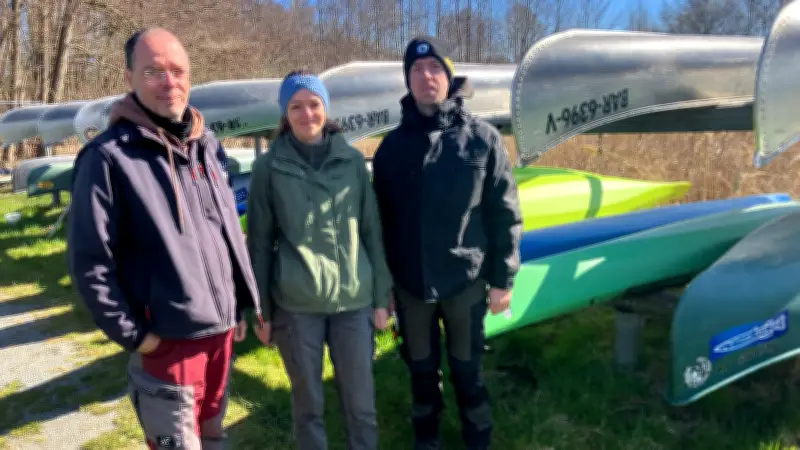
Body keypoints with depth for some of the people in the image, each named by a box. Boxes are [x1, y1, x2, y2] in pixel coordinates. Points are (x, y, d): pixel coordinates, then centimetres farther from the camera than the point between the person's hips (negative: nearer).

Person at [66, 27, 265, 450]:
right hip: (168, 339, -6)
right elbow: (89, 260, -15)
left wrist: (241, 305, 13)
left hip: (221, 328, 7)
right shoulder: (109, 156, -13)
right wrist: (133, 334, -14)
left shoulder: (204, 147, 8)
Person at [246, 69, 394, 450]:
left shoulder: (352, 160, 3)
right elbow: (259, 241, 3)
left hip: (355, 299, 1)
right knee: (307, 399, 13)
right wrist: (262, 308, 3)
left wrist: (381, 296, 4)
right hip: (295, 304, -1)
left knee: (360, 398, 11)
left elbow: (372, 230, 5)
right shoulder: (269, 167, -1)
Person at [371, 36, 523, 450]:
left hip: (466, 279, -2)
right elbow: (380, 218, 3)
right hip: (409, 282, 2)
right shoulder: (393, 145, 1)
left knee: (466, 369, 15)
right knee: (421, 369, 19)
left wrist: (503, 278, -5)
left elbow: (505, 215, -4)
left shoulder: (483, 139, -6)